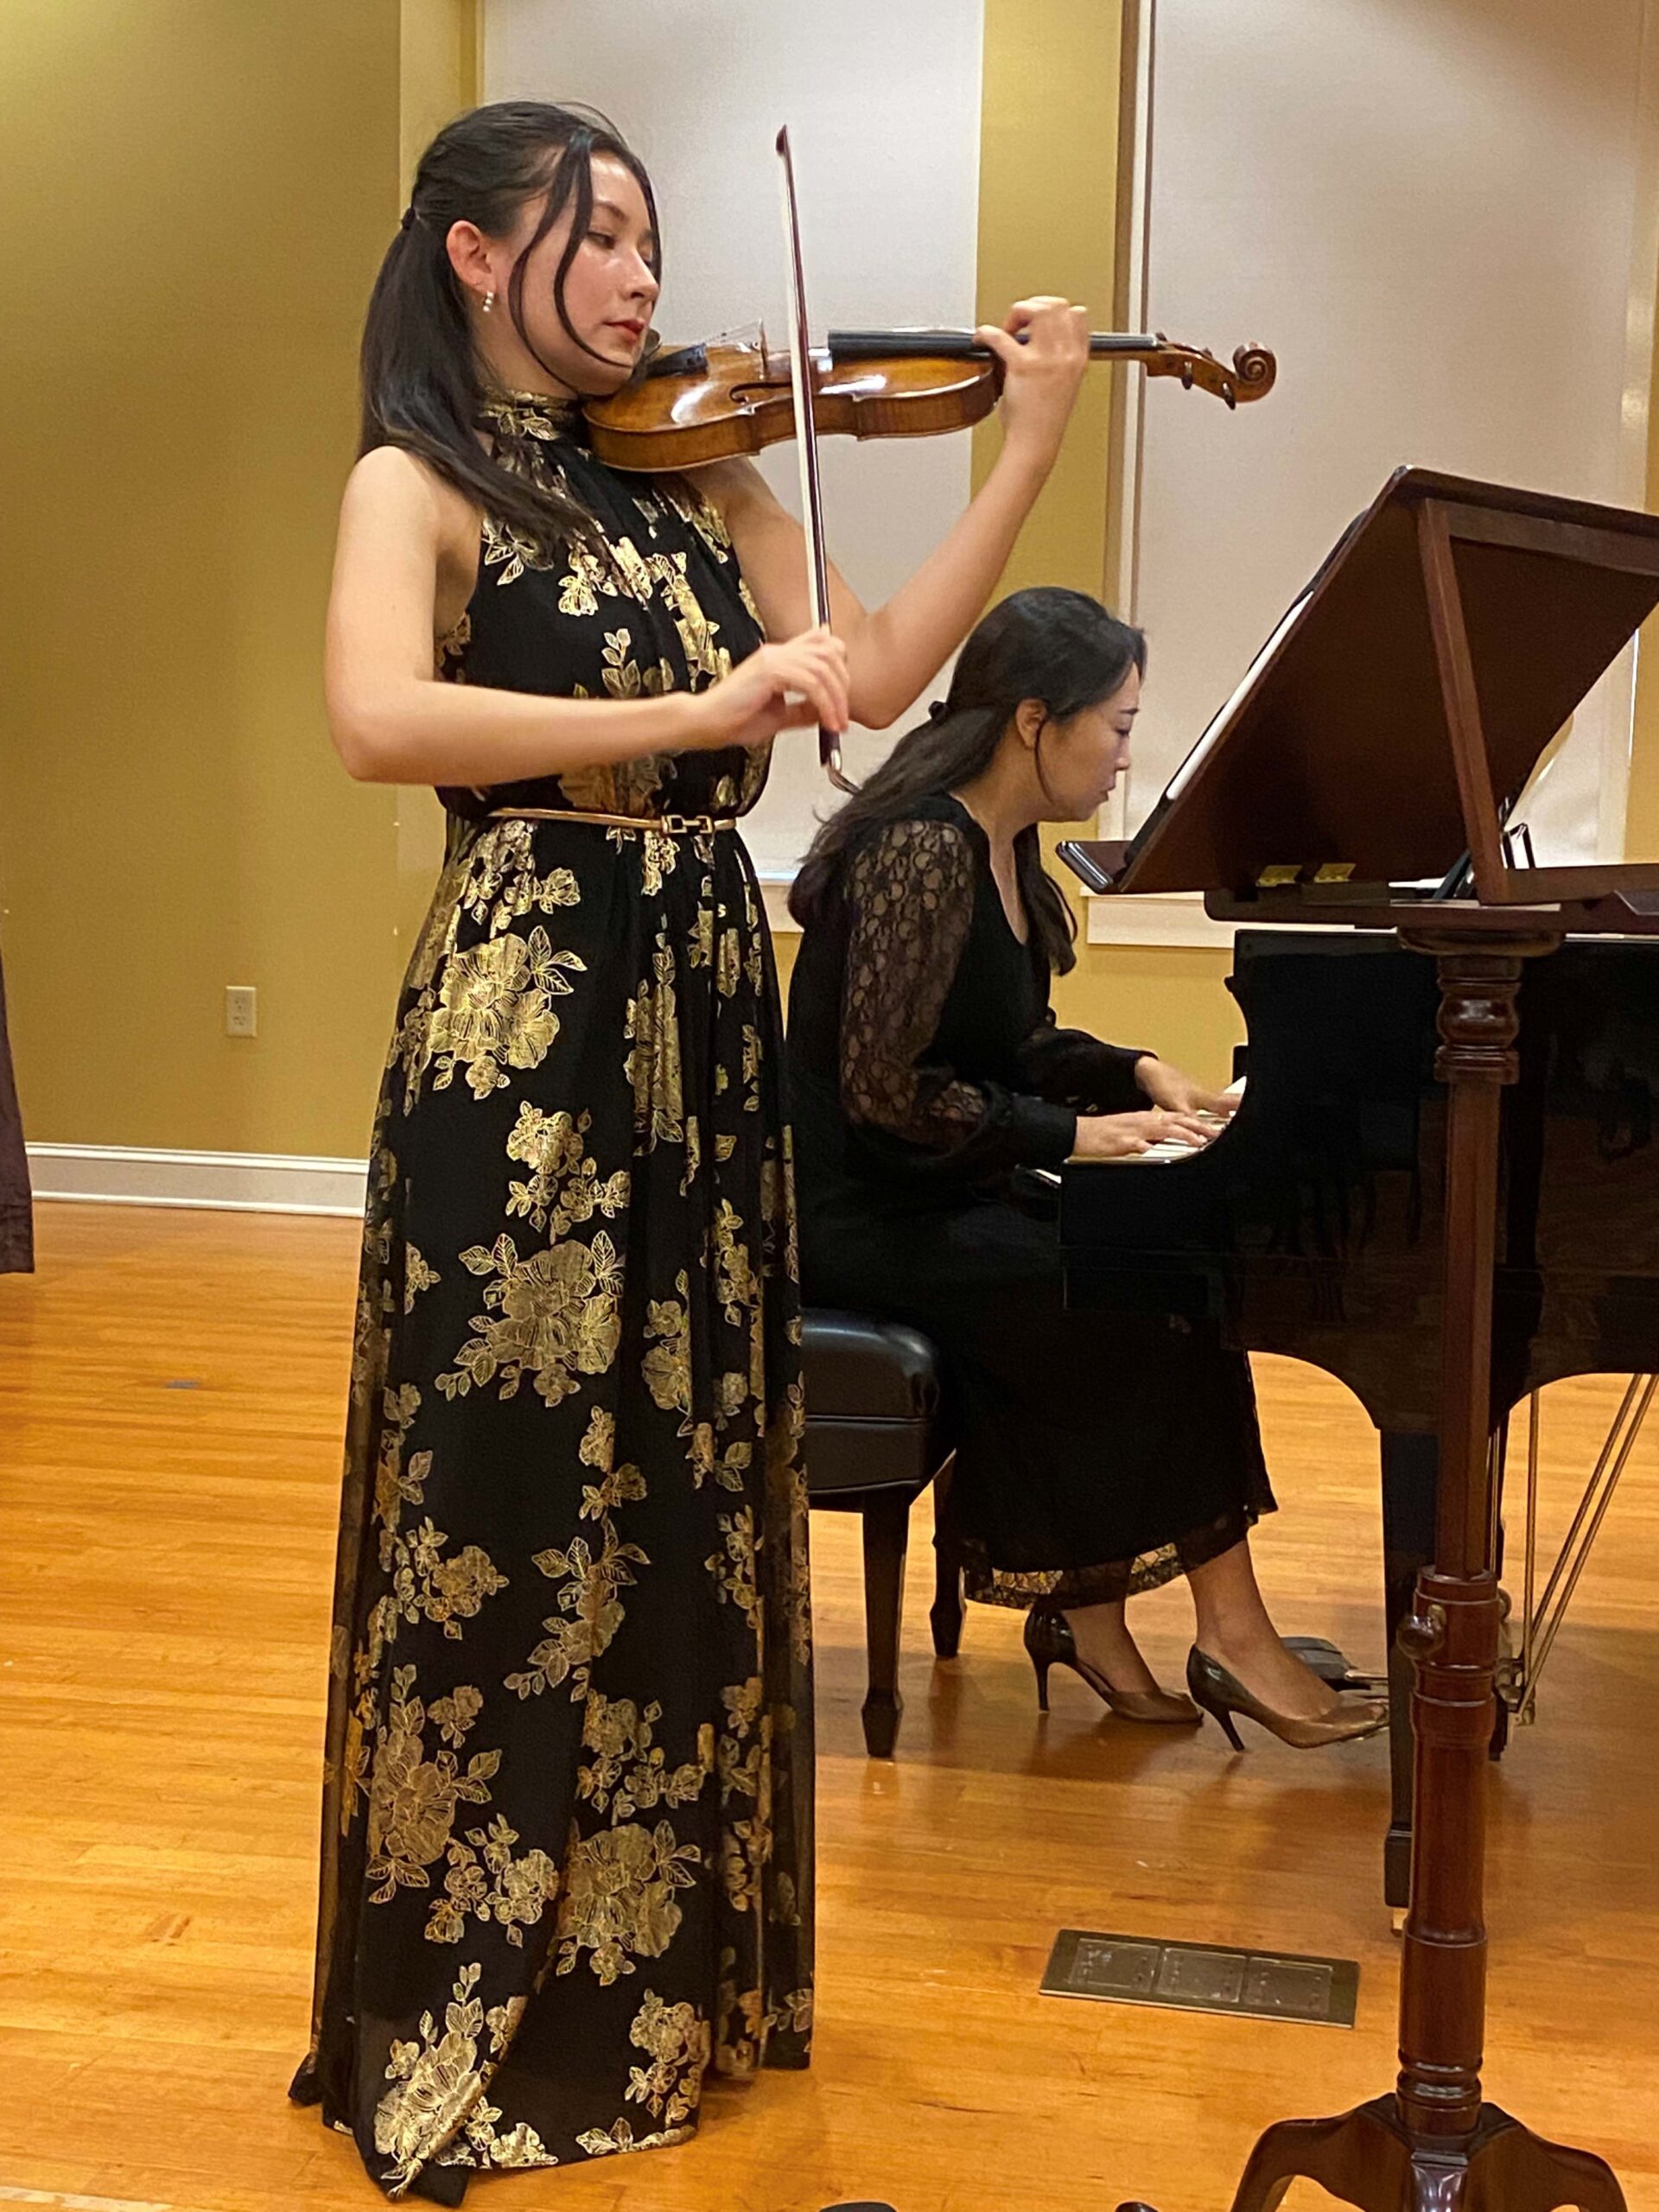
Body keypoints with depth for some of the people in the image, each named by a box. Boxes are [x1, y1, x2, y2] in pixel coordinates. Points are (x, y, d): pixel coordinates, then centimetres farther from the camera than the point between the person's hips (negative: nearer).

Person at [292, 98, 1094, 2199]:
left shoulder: (697, 480, 14)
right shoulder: (419, 485, -3)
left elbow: (880, 674, 4)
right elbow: (381, 720, -22)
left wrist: (1030, 443, 2)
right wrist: (690, 714, -28)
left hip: (705, 1015, 6)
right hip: (526, 1019, -6)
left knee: (688, 1496, 12)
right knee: (511, 1507, 1)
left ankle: (659, 1964, 30)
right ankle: (469, 2029, 18)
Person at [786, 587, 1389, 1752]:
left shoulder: (999, 848, 9)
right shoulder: (923, 852, -20)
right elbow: (886, 1090, -24)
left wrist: (1138, 1074, 3)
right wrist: (1075, 1132, -19)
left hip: (943, 1191, 9)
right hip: (867, 1214, -9)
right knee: (1159, 1301, -15)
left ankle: (1082, 1609, 2)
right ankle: (1229, 1635, -2)